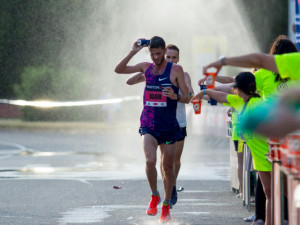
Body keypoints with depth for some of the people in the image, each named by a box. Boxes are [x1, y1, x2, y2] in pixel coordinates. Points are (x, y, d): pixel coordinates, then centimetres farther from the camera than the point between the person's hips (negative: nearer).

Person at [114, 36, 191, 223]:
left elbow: (187, 98, -3)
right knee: (150, 161, -21)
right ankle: (154, 196, 2)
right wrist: (133, 53, -8)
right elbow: (119, 70, 3)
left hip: (168, 127, -1)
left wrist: (175, 96, -25)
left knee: (168, 168, 6)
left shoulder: (176, 70, -3)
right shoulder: (146, 67, 6)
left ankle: (166, 205, 25)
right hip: (148, 125, 1)